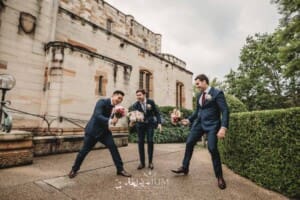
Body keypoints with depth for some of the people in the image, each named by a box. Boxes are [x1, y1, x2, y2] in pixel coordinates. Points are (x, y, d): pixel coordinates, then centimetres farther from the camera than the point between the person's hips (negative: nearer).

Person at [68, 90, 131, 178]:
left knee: (113, 147, -6)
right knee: (84, 150, 5)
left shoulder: (114, 108, 3)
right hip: (93, 130, -5)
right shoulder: (102, 102, -18)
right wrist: (110, 121, -46)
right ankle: (74, 169, 30)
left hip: (104, 131, 6)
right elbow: (97, 115, -32)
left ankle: (120, 169, 6)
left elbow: (111, 118, 5)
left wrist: (115, 119, -17)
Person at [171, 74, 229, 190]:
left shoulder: (217, 93, -11)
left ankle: (219, 176, 10)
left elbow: (225, 111, -17)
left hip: (212, 124, -7)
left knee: (212, 148, -12)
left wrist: (223, 127, -28)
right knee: (189, 143, 6)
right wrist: (189, 120, 11)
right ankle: (184, 167, 22)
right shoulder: (199, 95, 10)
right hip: (199, 123, 7)